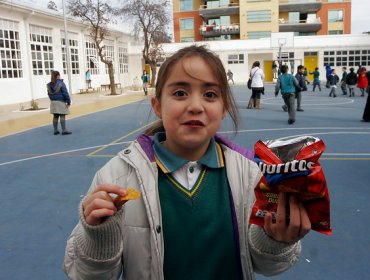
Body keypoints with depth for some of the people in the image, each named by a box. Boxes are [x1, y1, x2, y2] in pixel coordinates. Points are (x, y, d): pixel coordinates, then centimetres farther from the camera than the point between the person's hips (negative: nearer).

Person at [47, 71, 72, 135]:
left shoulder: (50, 85, 9)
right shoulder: (61, 83, -10)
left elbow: (49, 94, 15)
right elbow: (65, 93, -13)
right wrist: (68, 102, -8)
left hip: (53, 102, 7)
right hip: (61, 102, -7)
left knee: (55, 116, 10)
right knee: (62, 116, -5)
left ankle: (55, 130, 14)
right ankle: (64, 130, -6)